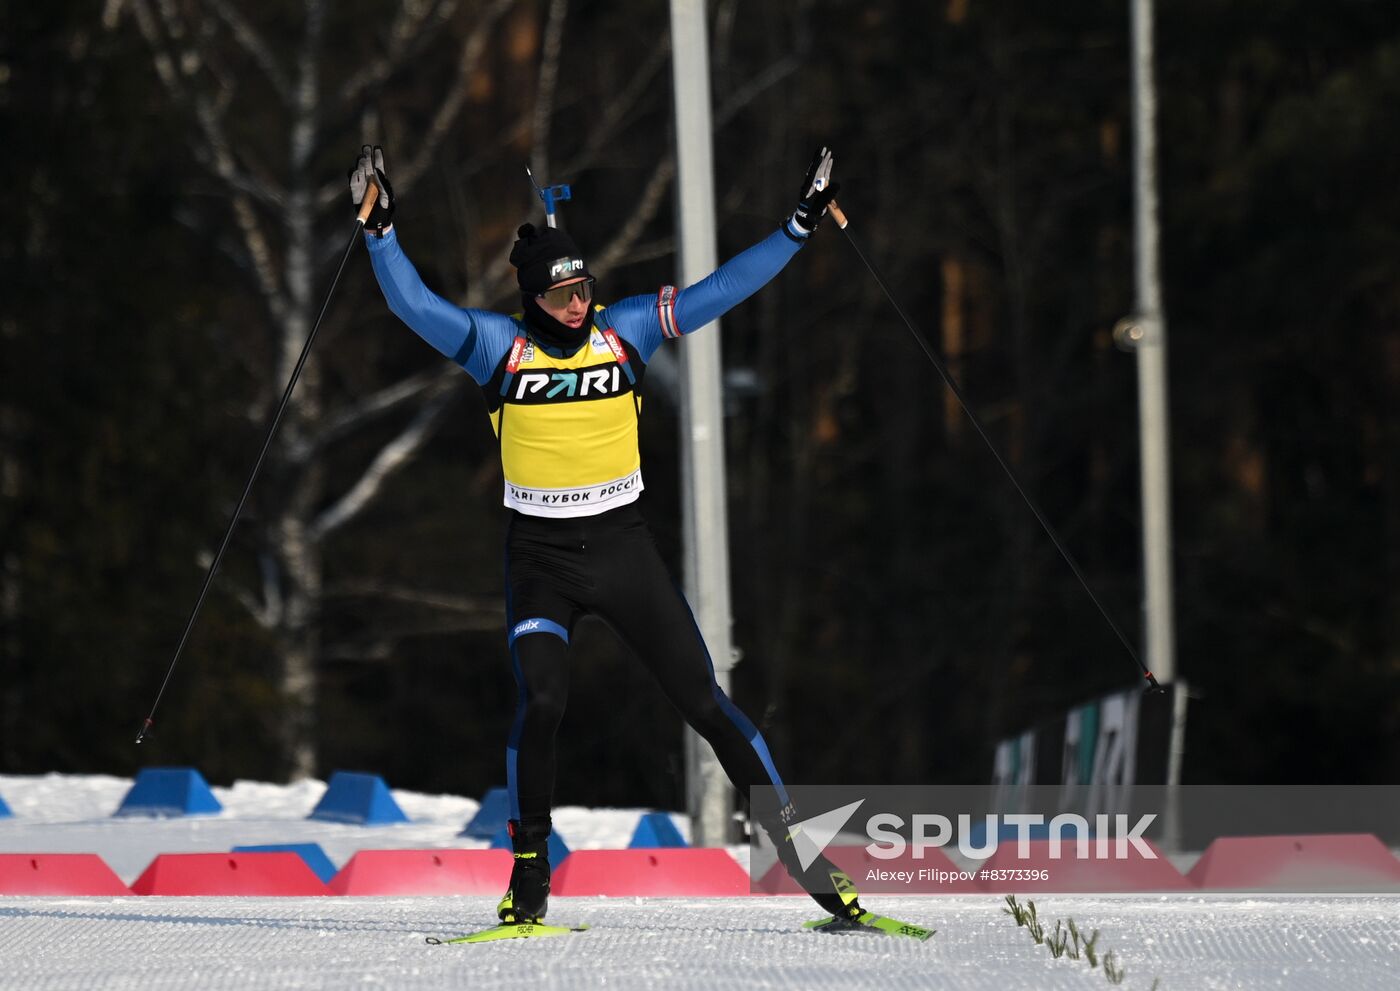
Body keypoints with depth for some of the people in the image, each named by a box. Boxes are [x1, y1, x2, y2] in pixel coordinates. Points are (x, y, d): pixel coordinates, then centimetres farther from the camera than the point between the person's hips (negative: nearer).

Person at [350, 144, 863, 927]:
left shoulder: (627, 332, -2)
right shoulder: (500, 346, -6)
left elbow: (723, 289, 0)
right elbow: (413, 304, -16)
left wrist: (802, 225, -3)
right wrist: (381, 228, -26)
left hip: (623, 548, 1)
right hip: (540, 559, -1)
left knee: (704, 700, 0)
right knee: (541, 701, -19)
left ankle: (795, 845, 7)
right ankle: (530, 869, -2)